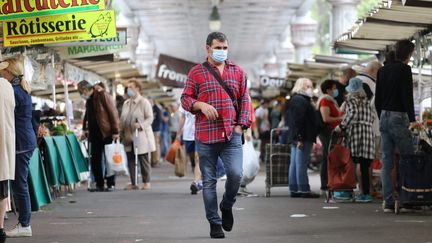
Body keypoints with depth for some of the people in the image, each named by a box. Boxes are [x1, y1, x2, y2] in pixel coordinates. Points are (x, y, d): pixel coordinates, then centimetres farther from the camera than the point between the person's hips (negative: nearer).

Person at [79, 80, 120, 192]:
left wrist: (115, 131, -16)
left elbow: (113, 112, -13)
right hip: (94, 133, 7)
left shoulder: (102, 95, -11)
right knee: (95, 159, 4)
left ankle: (111, 184, 5)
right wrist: (84, 129, 17)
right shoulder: (89, 99, 12)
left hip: (106, 132, -7)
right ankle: (99, 184, 10)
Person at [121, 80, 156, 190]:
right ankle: (133, 183, 10)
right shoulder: (126, 103, 16)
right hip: (129, 137, 6)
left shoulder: (144, 102, -4)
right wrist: (121, 131, 9)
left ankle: (146, 182, 6)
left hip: (141, 136, -6)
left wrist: (140, 125, -23)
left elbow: (150, 118, -9)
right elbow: (122, 119, 20)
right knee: (130, 160, 5)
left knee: (143, 160, -1)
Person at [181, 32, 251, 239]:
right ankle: (214, 223, 12)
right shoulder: (196, 72, 5)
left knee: (235, 174, -14)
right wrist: (201, 105, -15)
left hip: (231, 136, 1)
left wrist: (241, 125, 1)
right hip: (205, 136, -1)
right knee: (209, 181, 2)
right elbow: (185, 99, 5)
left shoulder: (238, 72, 12)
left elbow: (244, 99, 12)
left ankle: (227, 206, 15)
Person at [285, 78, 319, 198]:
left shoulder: (295, 99, 21)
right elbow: (298, 120, -21)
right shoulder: (300, 100, -12)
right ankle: (304, 190, -11)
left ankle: (294, 189, 11)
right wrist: (299, 137, -24)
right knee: (301, 164, -10)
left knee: (295, 164, 9)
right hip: (303, 138, -11)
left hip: (294, 137, 11)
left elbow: (288, 119, 25)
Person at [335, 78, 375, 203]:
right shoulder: (367, 101, 18)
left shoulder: (351, 99, 2)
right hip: (368, 131, 5)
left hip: (354, 130, -5)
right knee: (365, 166, 4)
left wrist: (342, 126, -11)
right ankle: (366, 193, 0)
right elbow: (372, 117, 15)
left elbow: (353, 113, -15)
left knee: (354, 163, -6)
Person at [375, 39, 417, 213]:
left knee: (386, 161, 5)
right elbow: (407, 96, -15)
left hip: (384, 118, 7)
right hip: (399, 117, -7)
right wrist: (412, 119, -14)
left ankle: (388, 202, 3)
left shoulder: (383, 70, 13)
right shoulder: (404, 70, -9)